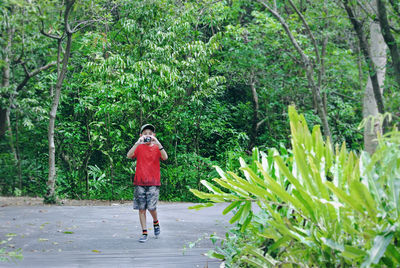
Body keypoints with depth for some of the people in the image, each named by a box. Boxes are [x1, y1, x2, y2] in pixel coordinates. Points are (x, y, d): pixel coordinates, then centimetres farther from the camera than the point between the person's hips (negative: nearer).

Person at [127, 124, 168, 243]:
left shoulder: (157, 147, 6)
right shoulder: (139, 147, 7)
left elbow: (165, 157, -14)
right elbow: (129, 155, -13)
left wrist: (157, 143, -23)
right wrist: (138, 142, -23)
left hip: (153, 182, -1)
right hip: (140, 182, 1)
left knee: (151, 207, -9)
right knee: (141, 208, 1)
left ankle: (156, 222, 22)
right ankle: (144, 233, 10)